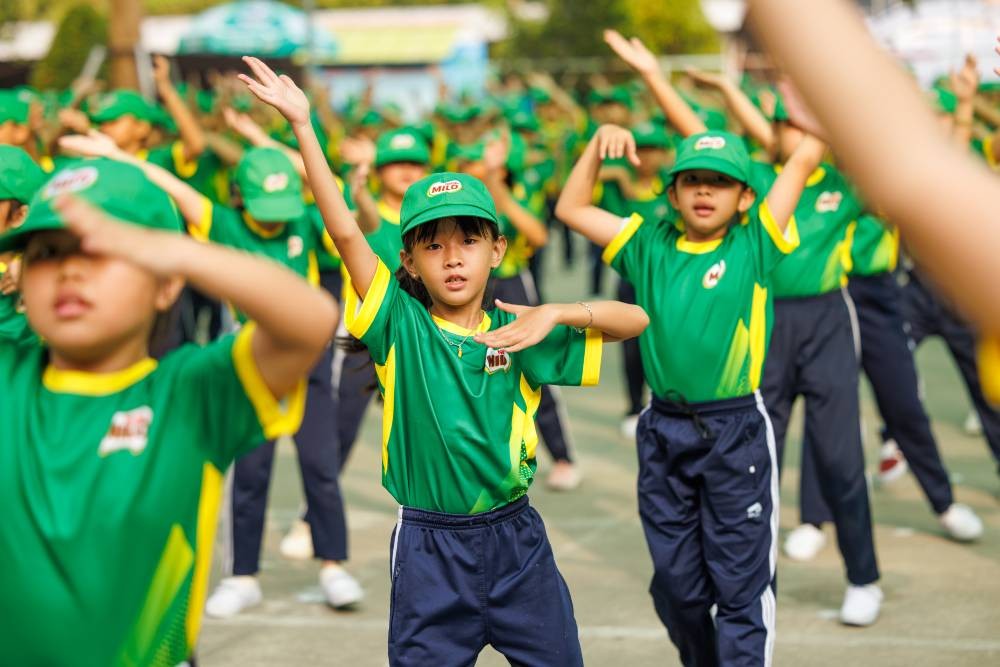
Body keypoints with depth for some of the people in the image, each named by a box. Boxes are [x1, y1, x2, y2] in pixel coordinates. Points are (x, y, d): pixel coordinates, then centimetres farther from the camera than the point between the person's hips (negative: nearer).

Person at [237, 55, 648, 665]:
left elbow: (635, 319, 0)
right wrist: (303, 127, -21)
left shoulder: (516, 332, -1)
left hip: (515, 539, 2)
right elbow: (344, 231, -15)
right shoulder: (401, 324, -5)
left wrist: (556, 313, -15)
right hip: (429, 546, -2)